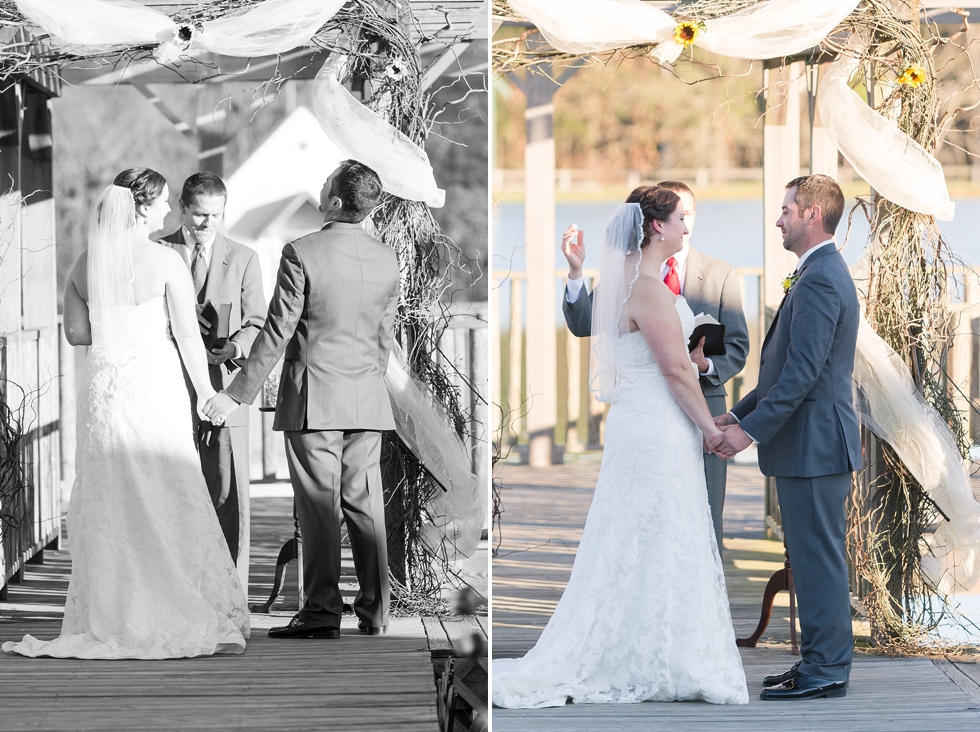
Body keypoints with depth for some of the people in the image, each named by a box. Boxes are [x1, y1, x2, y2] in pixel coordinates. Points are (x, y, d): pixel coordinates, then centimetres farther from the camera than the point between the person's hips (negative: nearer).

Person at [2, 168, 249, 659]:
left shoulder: (85, 264, 4)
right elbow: (187, 334, -7)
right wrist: (205, 391, 4)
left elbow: (76, 332, 9)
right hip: (155, 381, -4)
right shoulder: (166, 262, -8)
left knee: (107, 497, 9)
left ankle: (110, 618, 9)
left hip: (104, 384, 4)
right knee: (167, 498, 0)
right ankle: (182, 617, -1)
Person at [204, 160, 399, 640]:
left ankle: (322, 613, -2)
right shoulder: (386, 259, 4)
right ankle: (375, 614, 11)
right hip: (367, 401, 5)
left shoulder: (301, 254, -13)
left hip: (313, 400, -5)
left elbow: (277, 333, -12)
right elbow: (385, 338, 11)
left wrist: (237, 395, -6)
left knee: (318, 508, -2)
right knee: (366, 506, 8)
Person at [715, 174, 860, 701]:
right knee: (813, 558, 14)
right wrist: (739, 414, 16)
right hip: (810, 444, 10)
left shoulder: (819, 281, -18)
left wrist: (751, 430, -19)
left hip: (814, 443, -10)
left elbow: (803, 372, -23)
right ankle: (821, 662, 20)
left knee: (818, 558, -5)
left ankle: (826, 672, -1)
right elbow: (788, 366, 21)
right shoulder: (823, 274, 17)